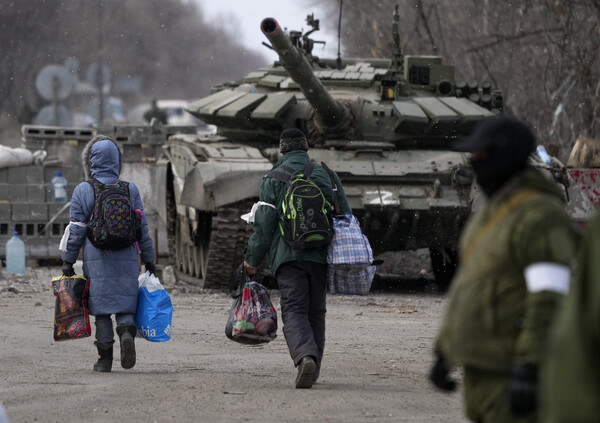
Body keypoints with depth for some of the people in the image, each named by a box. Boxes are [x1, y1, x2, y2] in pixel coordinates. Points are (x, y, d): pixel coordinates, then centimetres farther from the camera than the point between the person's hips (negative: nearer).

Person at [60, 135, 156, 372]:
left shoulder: (83, 191, -1)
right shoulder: (130, 190, 6)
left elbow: (76, 230, -1)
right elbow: (142, 228, 9)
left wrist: (68, 260, 5)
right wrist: (148, 259, 16)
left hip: (97, 261, -2)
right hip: (127, 259, 2)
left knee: (102, 309, 3)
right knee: (125, 305, 7)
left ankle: (105, 358, 2)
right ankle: (127, 332, -23)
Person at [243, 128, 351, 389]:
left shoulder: (274, 179, 2)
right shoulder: (327, 175, 13)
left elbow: (264, 223, -3)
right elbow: (346, 218, 14)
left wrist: (252, 259, 6)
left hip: (288, 256, -3)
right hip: (322, 256, 3)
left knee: (294, 310, -8)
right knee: (316, 311, 15)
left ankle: (305, 356, -33)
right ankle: (313, 370, 17)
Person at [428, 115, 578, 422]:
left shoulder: (539, 216, -18)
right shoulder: (491, 214, 15)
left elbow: (551, 301, -24)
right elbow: (467, 283, 22)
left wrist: (531, 370, -30)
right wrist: (444, 352, 22)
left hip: (514, 368, -10)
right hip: (483, 362, 10)